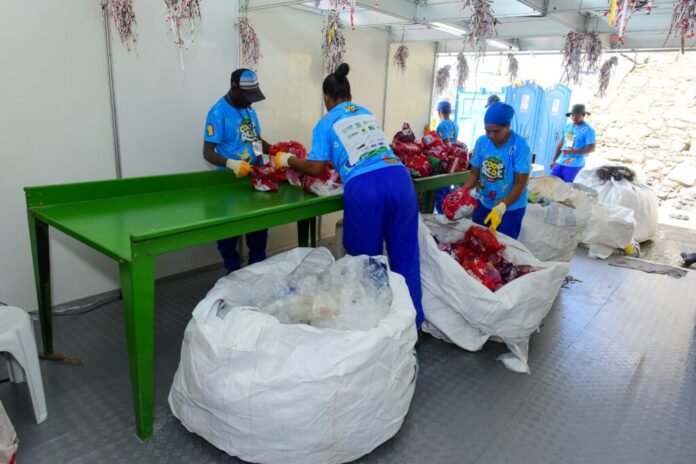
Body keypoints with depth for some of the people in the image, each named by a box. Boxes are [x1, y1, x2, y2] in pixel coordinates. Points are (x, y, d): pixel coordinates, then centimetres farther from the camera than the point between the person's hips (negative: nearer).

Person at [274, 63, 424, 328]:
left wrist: (287, 160, 24)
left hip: (364, 187, -4)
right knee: (405, 255, 10)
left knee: (366, 259, 11)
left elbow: (315, 169, 7)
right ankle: (412, 320, 21)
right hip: (398, 177, 5)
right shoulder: (367, 113, 27)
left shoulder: (326, 124, 11)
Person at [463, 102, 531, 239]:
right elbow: (474, 173, 1)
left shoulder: (520, 146, -20)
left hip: (511, 209, -4)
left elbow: (520, 183, -21)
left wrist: (501, 207, -33)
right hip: (483, 204, 4)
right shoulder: (481, 142, -6)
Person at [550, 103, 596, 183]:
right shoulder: (567, 126, 11)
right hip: (560, 163, 6)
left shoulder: (588, 129, -8)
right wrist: (554, 160, 16)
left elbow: (592, 148, -12)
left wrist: (575, 151, -26)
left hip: (574, 165, -6)